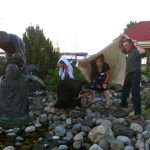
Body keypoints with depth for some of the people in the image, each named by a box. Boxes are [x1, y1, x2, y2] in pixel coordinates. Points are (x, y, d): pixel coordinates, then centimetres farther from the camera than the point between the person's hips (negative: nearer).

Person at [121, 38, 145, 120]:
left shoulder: (135, 50, -18)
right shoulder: (127, 51, 7)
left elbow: (143, 51, -41)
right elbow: (121, 49, 28)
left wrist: (135, 45, -25)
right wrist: (122, 38, 14)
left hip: (135, 74, -9)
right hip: (129, 73, 9)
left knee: (135, 93, -12)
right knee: (125, 90, 22)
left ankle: (138, 112, -9)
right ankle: (124, 104, 42)